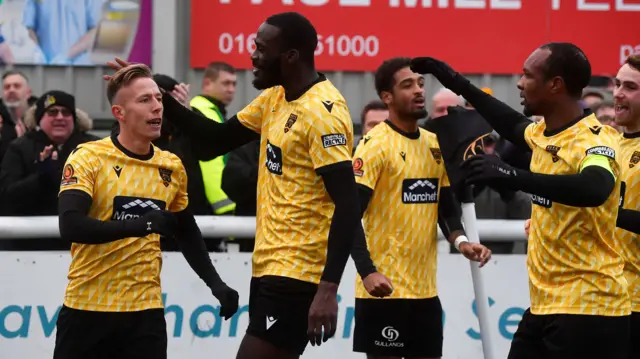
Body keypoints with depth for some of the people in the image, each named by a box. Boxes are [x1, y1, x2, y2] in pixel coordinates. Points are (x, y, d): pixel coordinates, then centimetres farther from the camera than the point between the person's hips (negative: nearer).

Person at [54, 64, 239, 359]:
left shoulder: (172, 168, 7)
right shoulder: (88, 158, -9)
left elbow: (186, 234, 22)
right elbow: (70, 225, -22)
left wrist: (215, 284, 11)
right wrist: (138, 225, -29)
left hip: (145, 310, 3)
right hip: (86, 308, -3)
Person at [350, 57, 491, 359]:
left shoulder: (435, 145, 11)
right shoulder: (375, 145, -11)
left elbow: (447, 206, 17)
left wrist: (460, 241, -5)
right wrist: (368, 273, -28)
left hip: (425, 289, 7)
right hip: (384, 289, -7)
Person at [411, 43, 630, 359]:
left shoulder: (596, 140, -17)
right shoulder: (541, 133, 9)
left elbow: (595, 189, -39)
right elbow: (513, 125, 34)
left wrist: (512, 176, -46)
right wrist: (458, 84, 35)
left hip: (587, 311, -9)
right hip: (545, 304, 9)